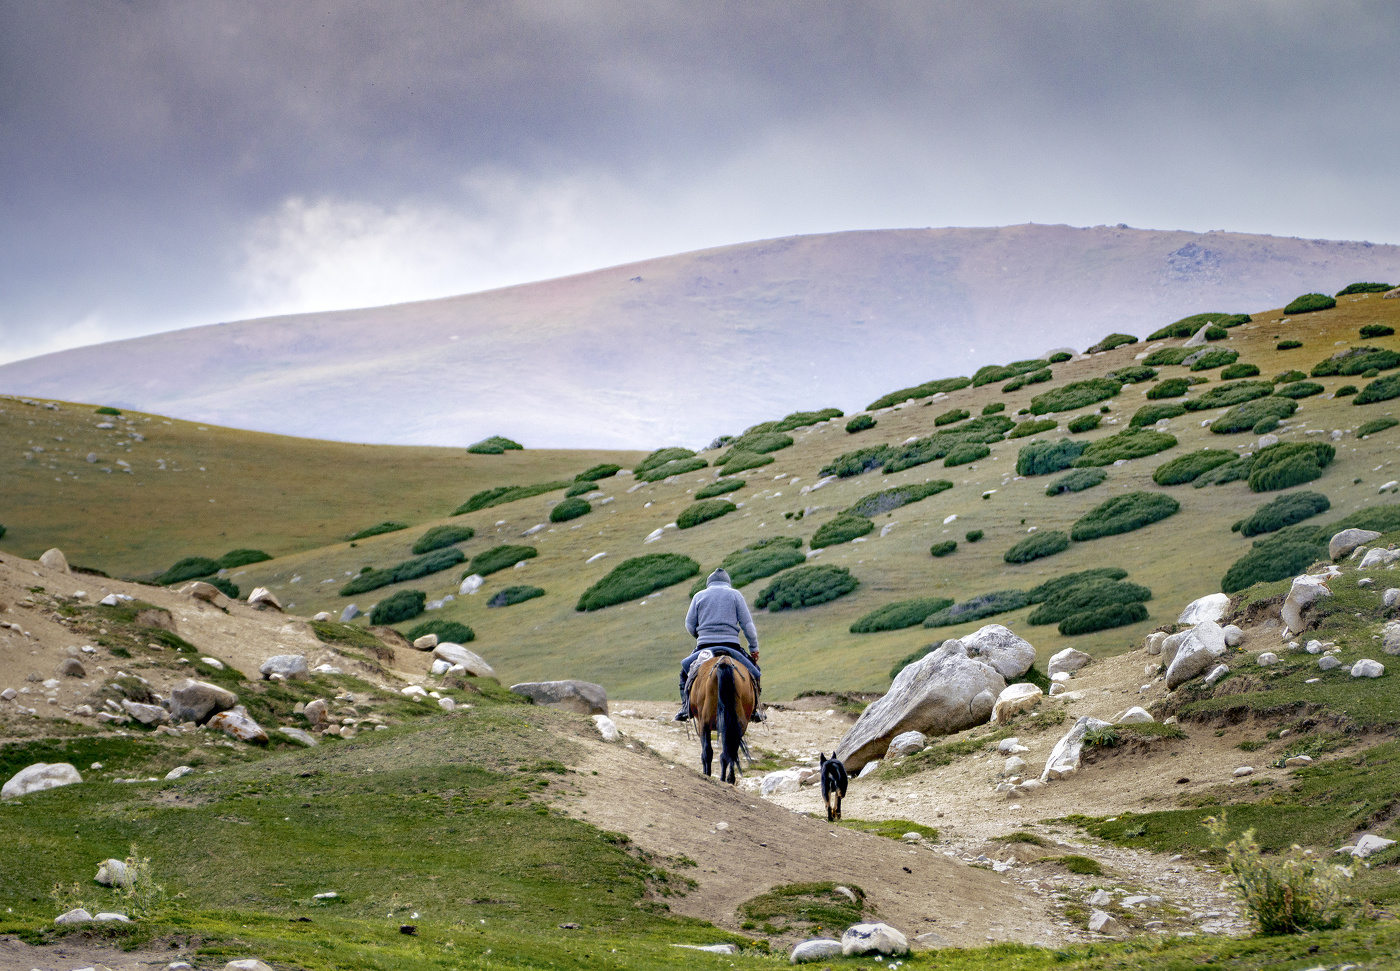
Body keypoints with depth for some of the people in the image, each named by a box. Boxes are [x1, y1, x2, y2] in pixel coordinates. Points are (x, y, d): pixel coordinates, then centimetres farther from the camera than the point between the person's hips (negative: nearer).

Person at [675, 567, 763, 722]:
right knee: (753, 669, 19)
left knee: (685, 670, 24)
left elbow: (689, 625, 11)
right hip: (731, 644, -1)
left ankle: (686, 707, 8)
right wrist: (754, 648, 10)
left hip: (704, 645, 1)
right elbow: (747, 624, 4)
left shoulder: (699, 596, 13)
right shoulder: (735, 595, 10)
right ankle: (754, 709, 8)